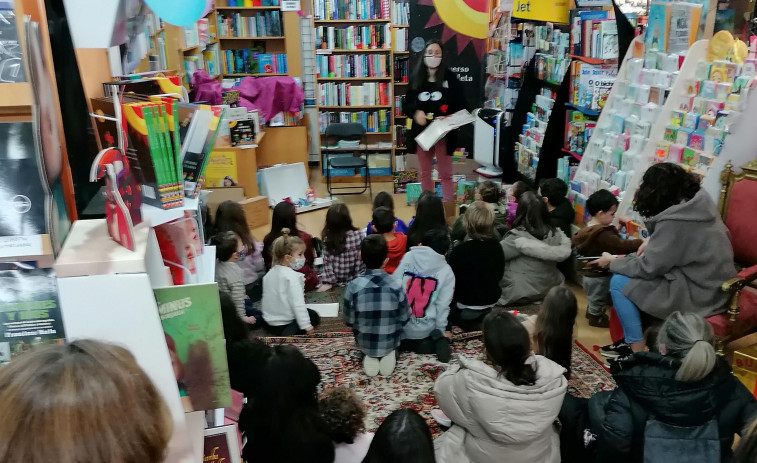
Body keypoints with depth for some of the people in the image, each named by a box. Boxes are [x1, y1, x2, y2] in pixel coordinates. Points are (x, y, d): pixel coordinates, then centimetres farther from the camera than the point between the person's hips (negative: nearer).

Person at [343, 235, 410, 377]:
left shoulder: (353, 286, -19)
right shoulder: (396, 286, -19)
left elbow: (349, 321, -9)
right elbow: (404, 319, -8)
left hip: (364, 343, 0)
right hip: (391, 342, 0)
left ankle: (370, 356, 9)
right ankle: (388, 354, 8)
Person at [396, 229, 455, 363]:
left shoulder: (407, 257, -2)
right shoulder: (447, 272, -4)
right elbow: (442, 306, -6)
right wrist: (441, 330, 5)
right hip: (424, 330, -1)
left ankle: (397, 341, 0)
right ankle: (438, 340, -3)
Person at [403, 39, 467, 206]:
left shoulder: (449, 77, -2)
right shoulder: (416, 79, 4)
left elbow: (461, 105, 0)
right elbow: (406, 105, 7)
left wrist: (449, 118, -18)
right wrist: (415, 112, -14)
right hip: (421, 132, 3)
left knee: (445, 174, 2)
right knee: (424, 173, 12)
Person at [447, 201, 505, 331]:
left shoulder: (459, 251, -26)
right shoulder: (496, 246, -10)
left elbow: (451, 281, -15)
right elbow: (499, 275, 4)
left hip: (466, 307, -6)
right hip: (491, 303, 6)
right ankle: (483, 317, 16)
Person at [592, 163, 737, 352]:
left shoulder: (673, 221, -24)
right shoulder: (700, 201, 0)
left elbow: (648, 268, -16)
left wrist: (613, 261, -1)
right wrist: (651, 241, 5)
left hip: (699, 295, -9)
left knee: (619, 283, -7)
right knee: (634, 263, 15)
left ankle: (638, 352, 2)